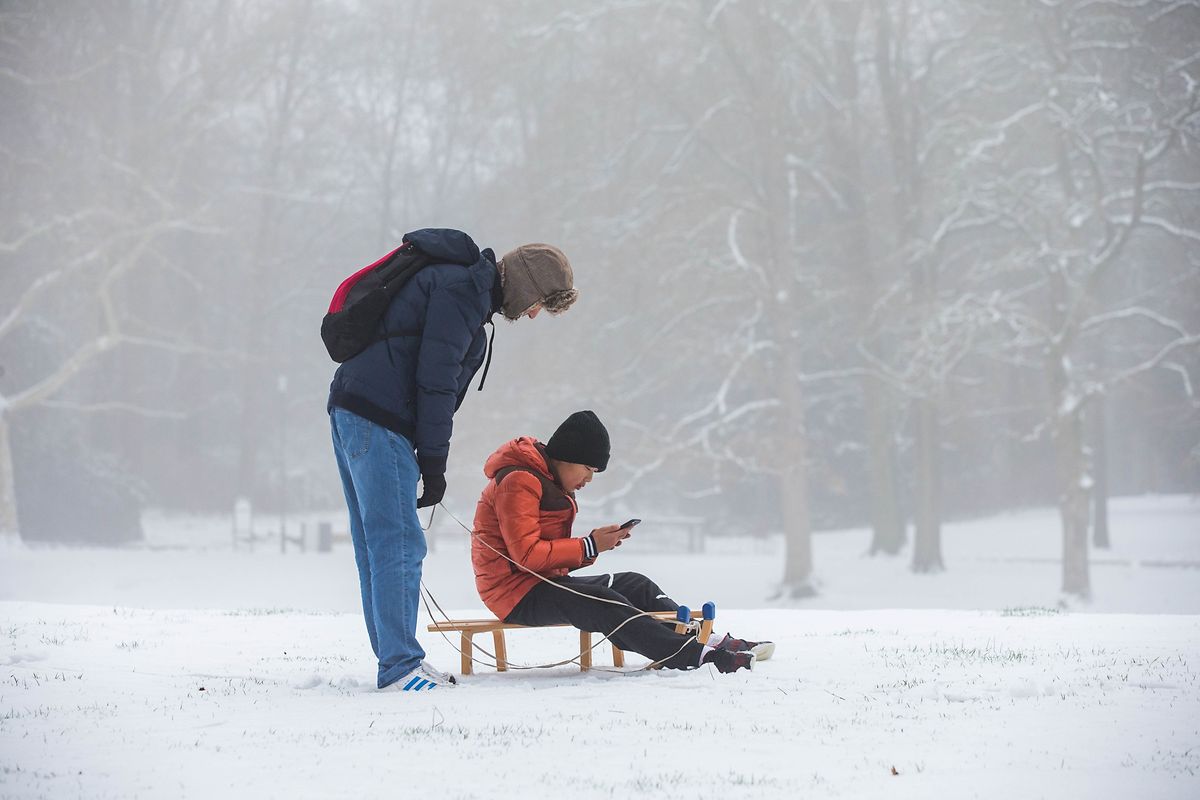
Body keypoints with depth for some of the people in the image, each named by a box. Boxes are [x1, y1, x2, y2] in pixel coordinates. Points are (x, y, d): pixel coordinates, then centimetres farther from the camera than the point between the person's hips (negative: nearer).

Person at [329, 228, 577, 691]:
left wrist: (429, 461, 16)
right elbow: (436, 378, -16)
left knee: (377, 545, 11)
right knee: (399, 545, -10)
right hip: (378, 416, -11)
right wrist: (434, 463, -12)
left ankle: (396, 661, 15)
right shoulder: (465, 286, -9)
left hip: (351, 411, 11)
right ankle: (401, 666, -11)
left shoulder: (464, 284, 23)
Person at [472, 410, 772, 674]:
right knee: (599, 603, -29)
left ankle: (708, 642, -8)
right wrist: (589, 546, -17)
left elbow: (554, 555, 14)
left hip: (545, 581, 10)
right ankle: (693, 656, -39)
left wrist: (595, 544, -4)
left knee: (634, 584, 2)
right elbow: (526, 555, -23)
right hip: (517, 593, -10)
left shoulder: (550, 482, 18)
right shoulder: (518, 481, -15)